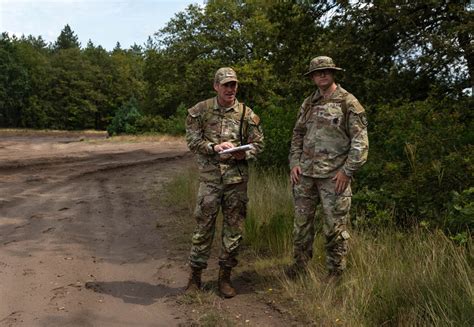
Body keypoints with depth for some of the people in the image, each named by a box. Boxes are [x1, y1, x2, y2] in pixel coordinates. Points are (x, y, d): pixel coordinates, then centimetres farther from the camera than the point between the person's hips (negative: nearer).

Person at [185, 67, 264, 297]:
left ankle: (225, 277, 21)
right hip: (210, 178, -2)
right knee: (203, 227, 2)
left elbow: (258, 143, 8)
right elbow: (192, 140, -1)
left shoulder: (246, 114, 5)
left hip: (237, 178, 2)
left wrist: (244, 153, -12)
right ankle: (195, 276, 16)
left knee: (234, 229, 7)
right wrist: (215, 147, -16)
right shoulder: (201, 111, 2)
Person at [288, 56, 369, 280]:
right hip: (305, 173, 5)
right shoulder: (308, 103, 14)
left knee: (335, 226, 2)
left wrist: (347, 171, -13)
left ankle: (335, 273, 16)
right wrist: (294, 162, 6)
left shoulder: (348, 103, -4)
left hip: (334, 175, -5)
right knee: (302, 221, 11)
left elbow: (360, 141, -7)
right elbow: (298, 134, 19)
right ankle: (299, 265, 26)